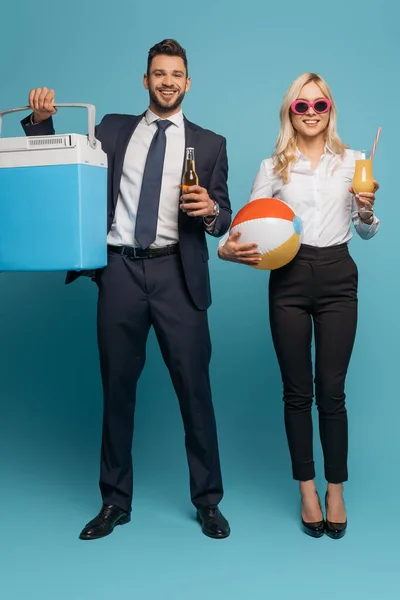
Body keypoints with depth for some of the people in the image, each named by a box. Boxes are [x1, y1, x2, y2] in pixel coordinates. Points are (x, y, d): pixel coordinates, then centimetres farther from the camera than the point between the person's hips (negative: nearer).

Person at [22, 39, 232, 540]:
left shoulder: (209, 143, 11)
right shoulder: (113, 130, 15)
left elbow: (223, 220, 6)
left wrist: (210, 211, -16)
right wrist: (42, 122, -1)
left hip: (177, 273, -1)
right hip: (120, 270, 2)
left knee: (194, 388, 1)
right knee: (117, 388, 8)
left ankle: (207, 501, 18)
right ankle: (115, 502, 23)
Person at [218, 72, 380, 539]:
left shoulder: (350, 161, 7)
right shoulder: (273, 167, 7)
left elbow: (366, 233, 12)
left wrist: (366, 209, -10)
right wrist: (228, 247, -18)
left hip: (337, 277, 0)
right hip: (290, 278, 0)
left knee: (332, 390, 3)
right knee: (297, 390, 7)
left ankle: (336, 490, 19)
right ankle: (307, 490, 22)